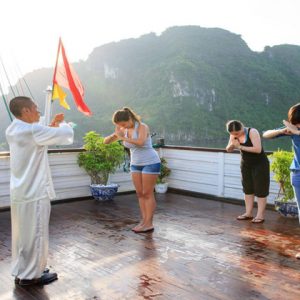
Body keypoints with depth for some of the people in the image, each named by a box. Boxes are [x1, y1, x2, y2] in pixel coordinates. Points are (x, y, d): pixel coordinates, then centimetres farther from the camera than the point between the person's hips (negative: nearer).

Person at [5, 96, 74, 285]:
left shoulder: (13, 131, 9)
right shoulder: (32, 131, -19)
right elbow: (67, 134, -17)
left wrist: (53, 124, 15)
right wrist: (61, 124, 4)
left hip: (20, 192, 9)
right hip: (35, 193, -9)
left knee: (22, 234, 18)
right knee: (35, 234, 3)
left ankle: (21, 271, 30)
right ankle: (31, 275, 14)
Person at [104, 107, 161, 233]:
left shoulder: (142, 127, -18)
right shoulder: (123, 130, 1)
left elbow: (140, 142, -38)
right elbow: (106, 141, 2)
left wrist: (122, 138, -32)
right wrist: (113, 135, -19)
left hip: (150, 163, -7)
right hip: (135, 164, 7)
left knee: (147, 194, -4)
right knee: (140, 194, 7)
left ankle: (149, 224, 2)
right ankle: (143, 221, 14)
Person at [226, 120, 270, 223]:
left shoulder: (252, 132, -23)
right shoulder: (234, 135, -6)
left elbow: (258, 149, -32)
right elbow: (228, 149, 0)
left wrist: (240, 147, -30)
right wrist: (232, 145, -23)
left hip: (259, 164, -6)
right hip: (246, 165, 6)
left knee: (260, 189, -3)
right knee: (248, 189, 8)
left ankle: (260, 215, 0)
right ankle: (248, 213, 14)